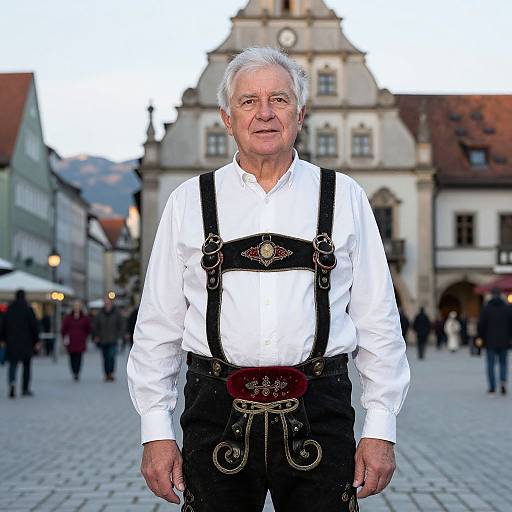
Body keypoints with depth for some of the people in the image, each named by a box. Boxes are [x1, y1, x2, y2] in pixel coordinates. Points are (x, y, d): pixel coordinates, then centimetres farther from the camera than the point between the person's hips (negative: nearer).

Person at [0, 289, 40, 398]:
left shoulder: (9, 310, 4)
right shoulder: (28, 310, -7)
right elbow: (34, 326, -8)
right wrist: (37, 341, -3)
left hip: (12, 343, 2)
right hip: (26, 343, -2)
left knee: (13, 365, 4)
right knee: (26, 366, 9)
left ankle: (12, 381, -24)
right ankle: (25, 389, 11)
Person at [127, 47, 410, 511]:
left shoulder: (344, 198, 7)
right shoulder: (189, 202, 8)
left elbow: (378, 320, 7)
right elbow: (158, 325, 8)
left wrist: (381, 429, 1)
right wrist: (156, 431, 3)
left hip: (318, 415, 0)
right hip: (218, 415, 0)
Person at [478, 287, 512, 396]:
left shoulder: (486, 308, -5)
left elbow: (481, 325, -6)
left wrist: (482, 337, 6)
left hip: (490, 342, -1)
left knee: (491, 365, 5)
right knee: (503, 362, 13)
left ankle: (492, 388, 3)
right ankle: (503, 380, -11)